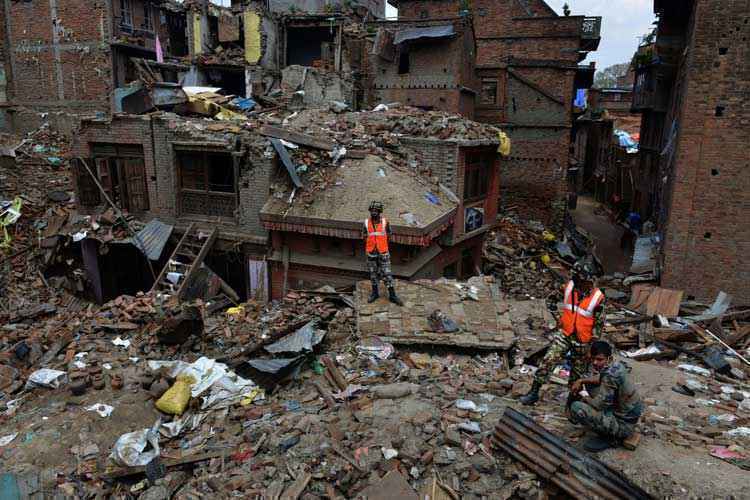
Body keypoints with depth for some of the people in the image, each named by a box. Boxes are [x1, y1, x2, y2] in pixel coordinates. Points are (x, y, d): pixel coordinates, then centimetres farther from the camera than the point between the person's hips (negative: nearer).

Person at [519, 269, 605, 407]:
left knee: (577, 371, 13)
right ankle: (534, 392, -3)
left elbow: (599, 323, -7)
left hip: (582, 340, -2)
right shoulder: (570, 286, -7)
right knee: (548, 360, -10)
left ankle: (572, 398, 32)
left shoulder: (597, 297, -16)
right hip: (564, 333, 2)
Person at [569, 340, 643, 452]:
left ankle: (610, 438, -3)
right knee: (591, 384, 18)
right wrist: (581, 381, 4)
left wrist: (585, 399, -5)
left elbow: (599, 404, -26)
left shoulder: (611, 374, -28)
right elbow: (600, 379, 19)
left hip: (623, 425, -10)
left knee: (576, 407, -23)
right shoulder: (617, 366, -1)